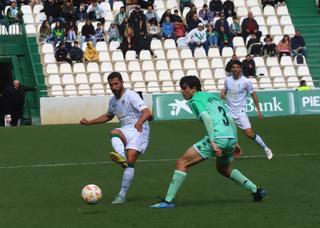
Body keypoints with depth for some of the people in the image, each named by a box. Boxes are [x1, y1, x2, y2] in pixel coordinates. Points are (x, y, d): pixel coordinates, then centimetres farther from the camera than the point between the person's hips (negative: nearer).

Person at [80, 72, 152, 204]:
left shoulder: (131, 96, -8)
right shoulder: (113, 101, 16)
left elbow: (147, 113, -20)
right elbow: (108, 116, 38)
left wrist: (140, 122, -42)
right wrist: (89, 122, 31)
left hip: (139, 130, -5)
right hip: (126, 131, 5)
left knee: (130, 160, -20)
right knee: (114, 133, -31)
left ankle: (122, 195, -16)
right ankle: (121, 157, -59)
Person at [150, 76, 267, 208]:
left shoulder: (195, 100, 2)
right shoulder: (213, 96, 26)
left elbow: (207, 118, -16)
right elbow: (230, 119, 25)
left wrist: (213, 142, -24)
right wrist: (235, 142, 28)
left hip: (218, 137, -8)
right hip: (231, 137, 8)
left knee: (182, 163, -4)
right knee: (224, 169, 34)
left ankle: (168, 200, -10)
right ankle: (256, 190, 31)